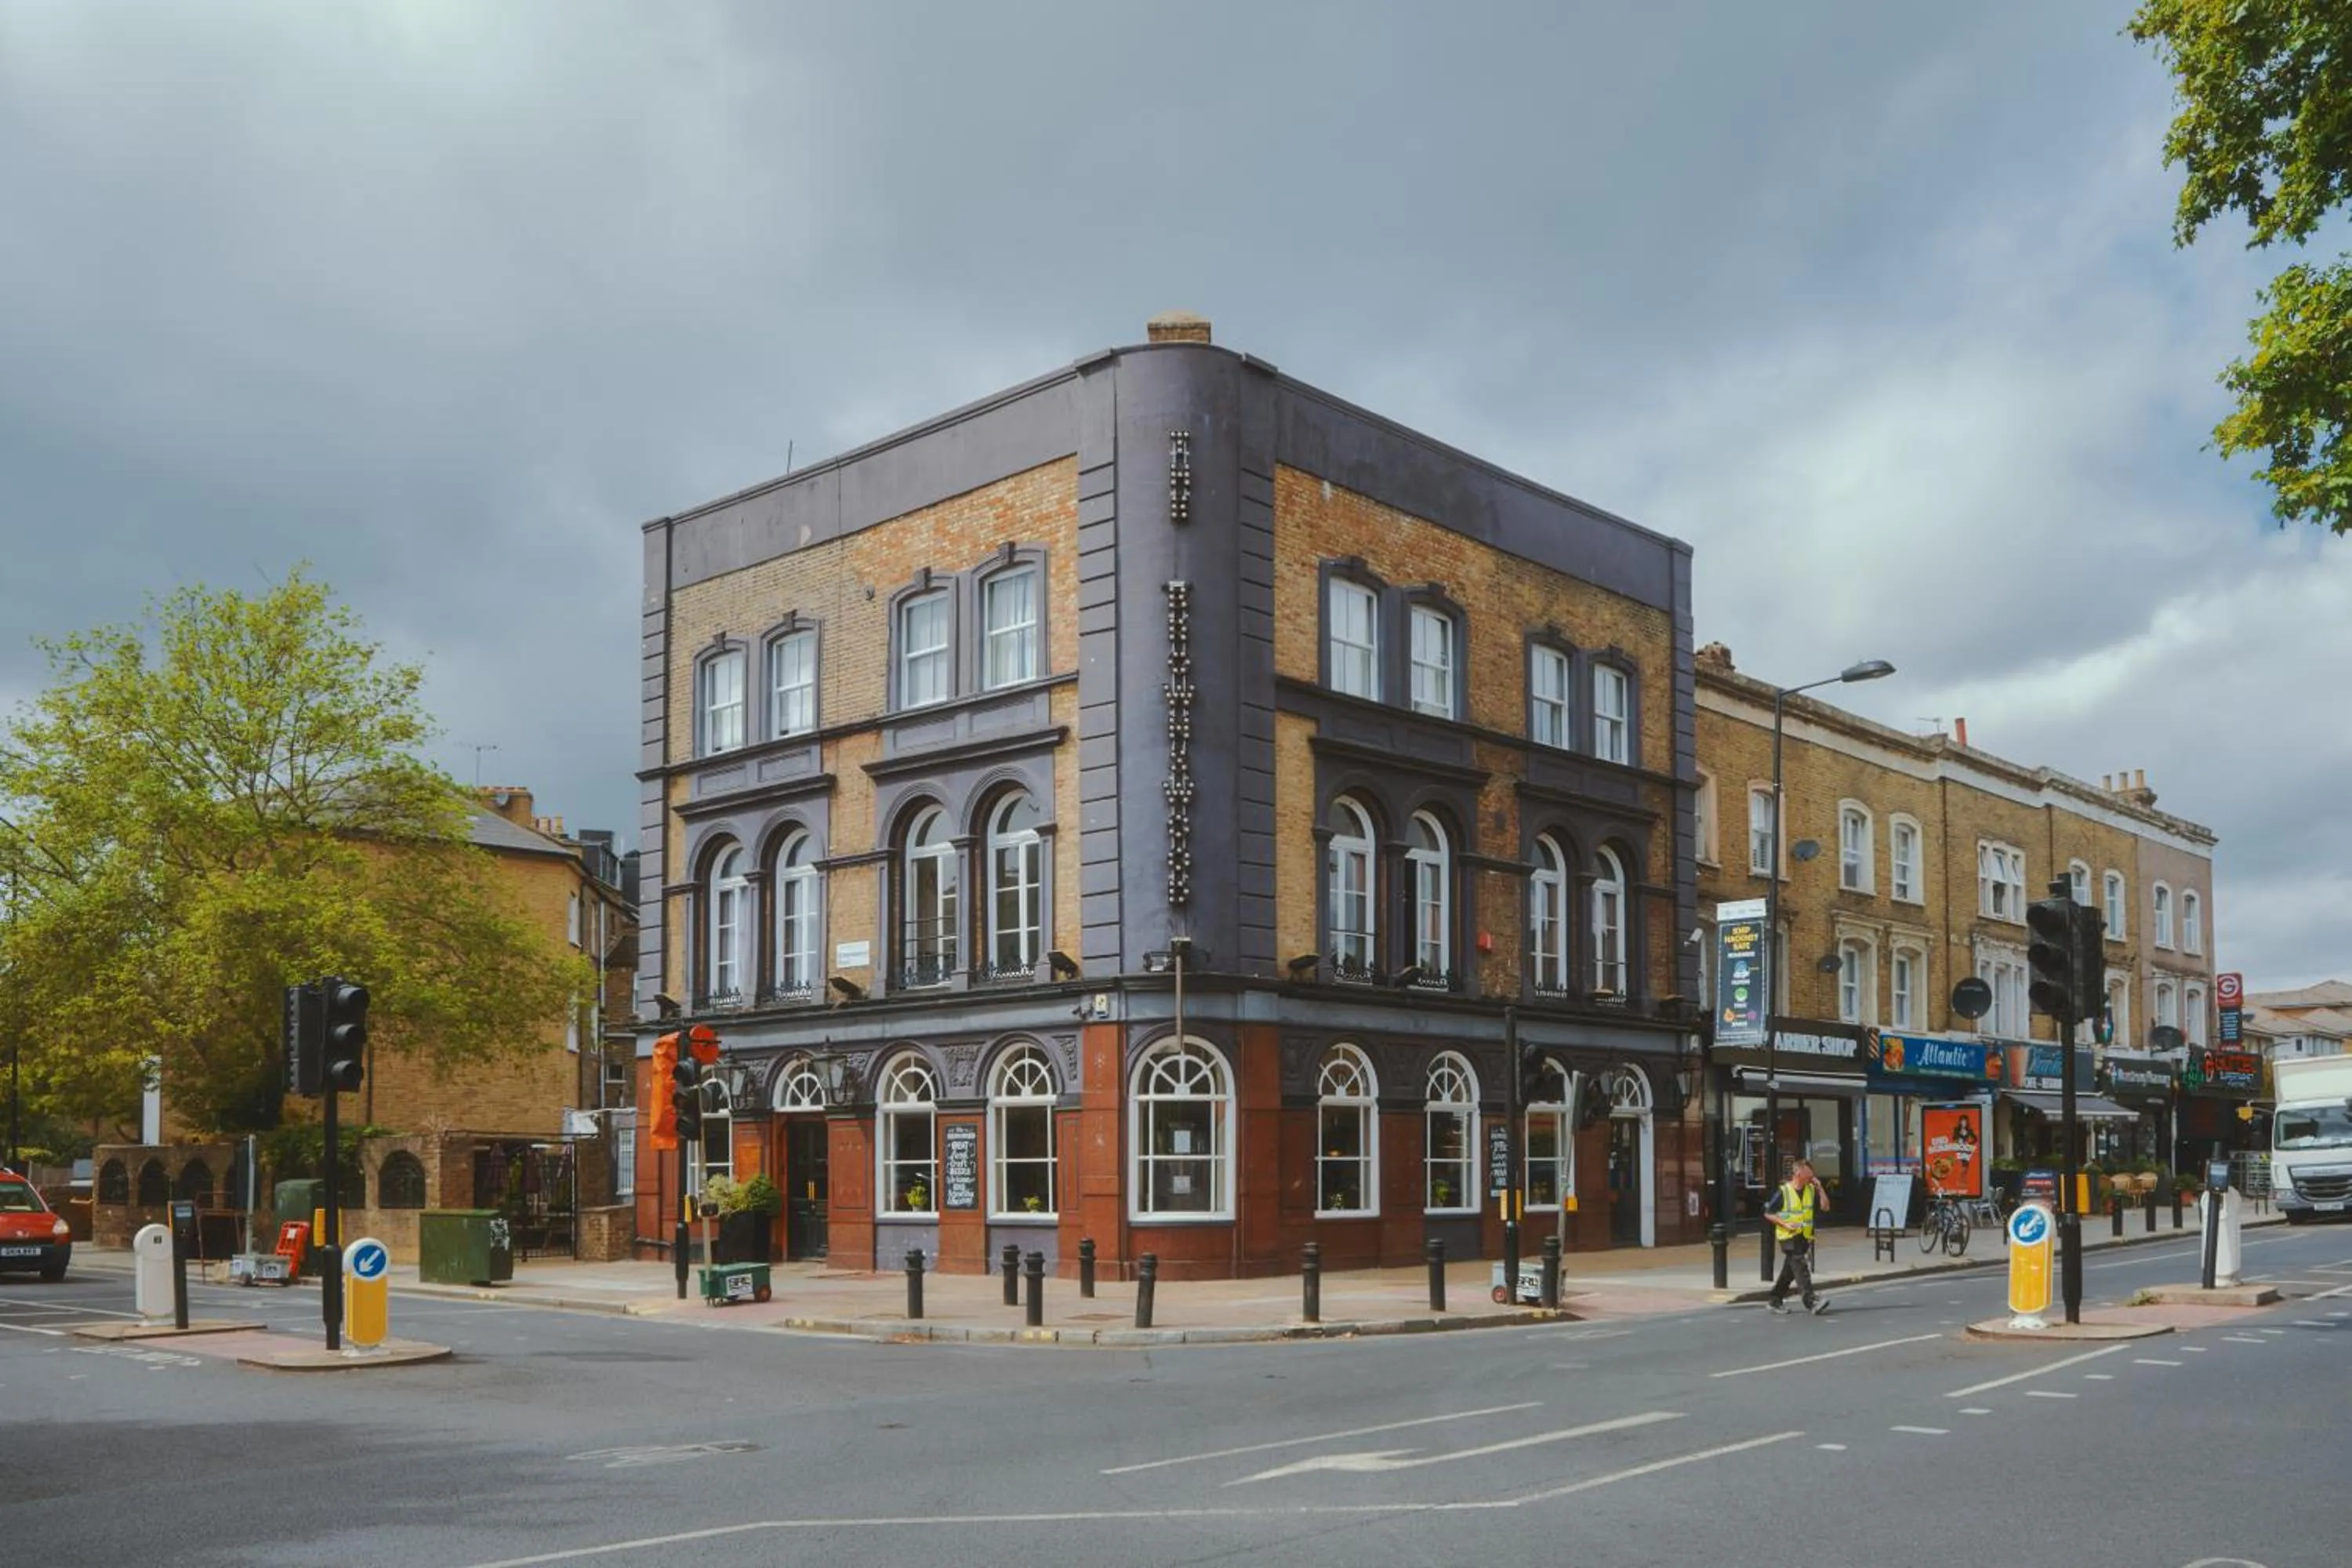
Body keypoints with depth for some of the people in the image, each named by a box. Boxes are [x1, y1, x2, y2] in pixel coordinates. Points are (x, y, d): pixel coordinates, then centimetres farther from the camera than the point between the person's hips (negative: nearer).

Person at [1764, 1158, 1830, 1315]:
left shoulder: (1811, 1190, 6)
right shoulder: (1783, 1192, -10)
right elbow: (1768, 1213, -5)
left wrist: (1820, 1188, -8)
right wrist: (1785, 1224, -16)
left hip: (1805, 1236, 6)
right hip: (1789, 1237, -6)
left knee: (1789, 1271, 12)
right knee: (1801, 1269, -16)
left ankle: (1775, 1300, 23)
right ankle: (1811, 1302, -23)